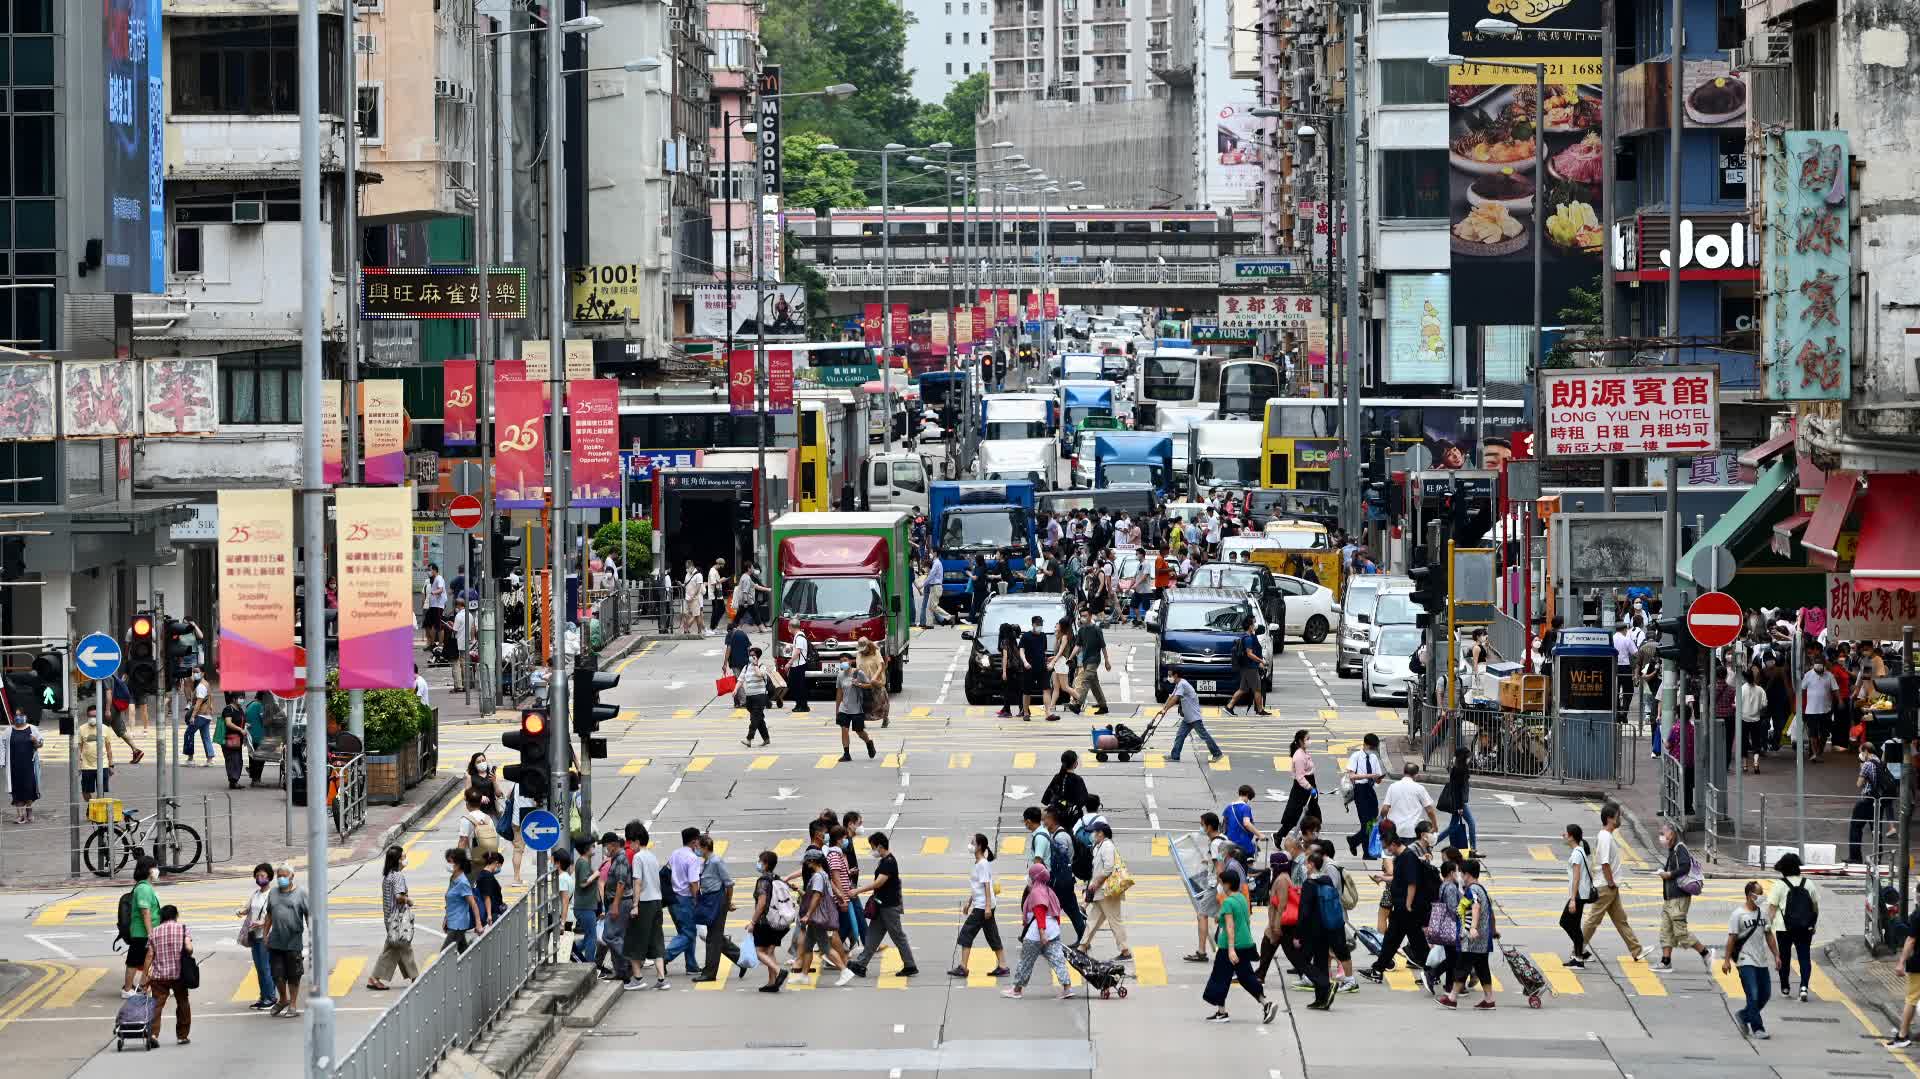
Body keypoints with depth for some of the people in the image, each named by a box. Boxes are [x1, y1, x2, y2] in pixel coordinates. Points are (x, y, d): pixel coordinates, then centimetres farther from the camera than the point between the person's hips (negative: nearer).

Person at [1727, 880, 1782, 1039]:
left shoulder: (1762, 913, 10)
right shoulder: (1738, 915, -8)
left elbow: (1768, 935, 16)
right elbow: (1732, 938, -9)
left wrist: (1776, 955, 12)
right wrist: (1726, 960, -12)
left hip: (1762, 961, 7)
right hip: (1746, 961, -7)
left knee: (1765, 994, 8)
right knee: (1753, 995, -10)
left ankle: (1743, 1016, 27)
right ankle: (1757, 1028, -4)